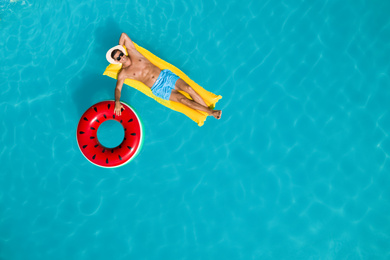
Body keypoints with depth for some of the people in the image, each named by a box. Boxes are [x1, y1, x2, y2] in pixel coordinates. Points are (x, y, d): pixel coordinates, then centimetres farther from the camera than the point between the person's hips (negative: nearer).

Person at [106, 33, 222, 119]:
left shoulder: (133, 53, 8)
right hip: (158, 89, -3)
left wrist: (119, 49, 23)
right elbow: (118, 88, -6)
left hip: (165, 75, 3)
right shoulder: (123, 73, 1)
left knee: (188, 88, -14)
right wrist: (117, 102, -24)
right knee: (182, 99, -15)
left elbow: (123, 35, 12)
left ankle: (209, 109, -7)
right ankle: (210, 112, -12)